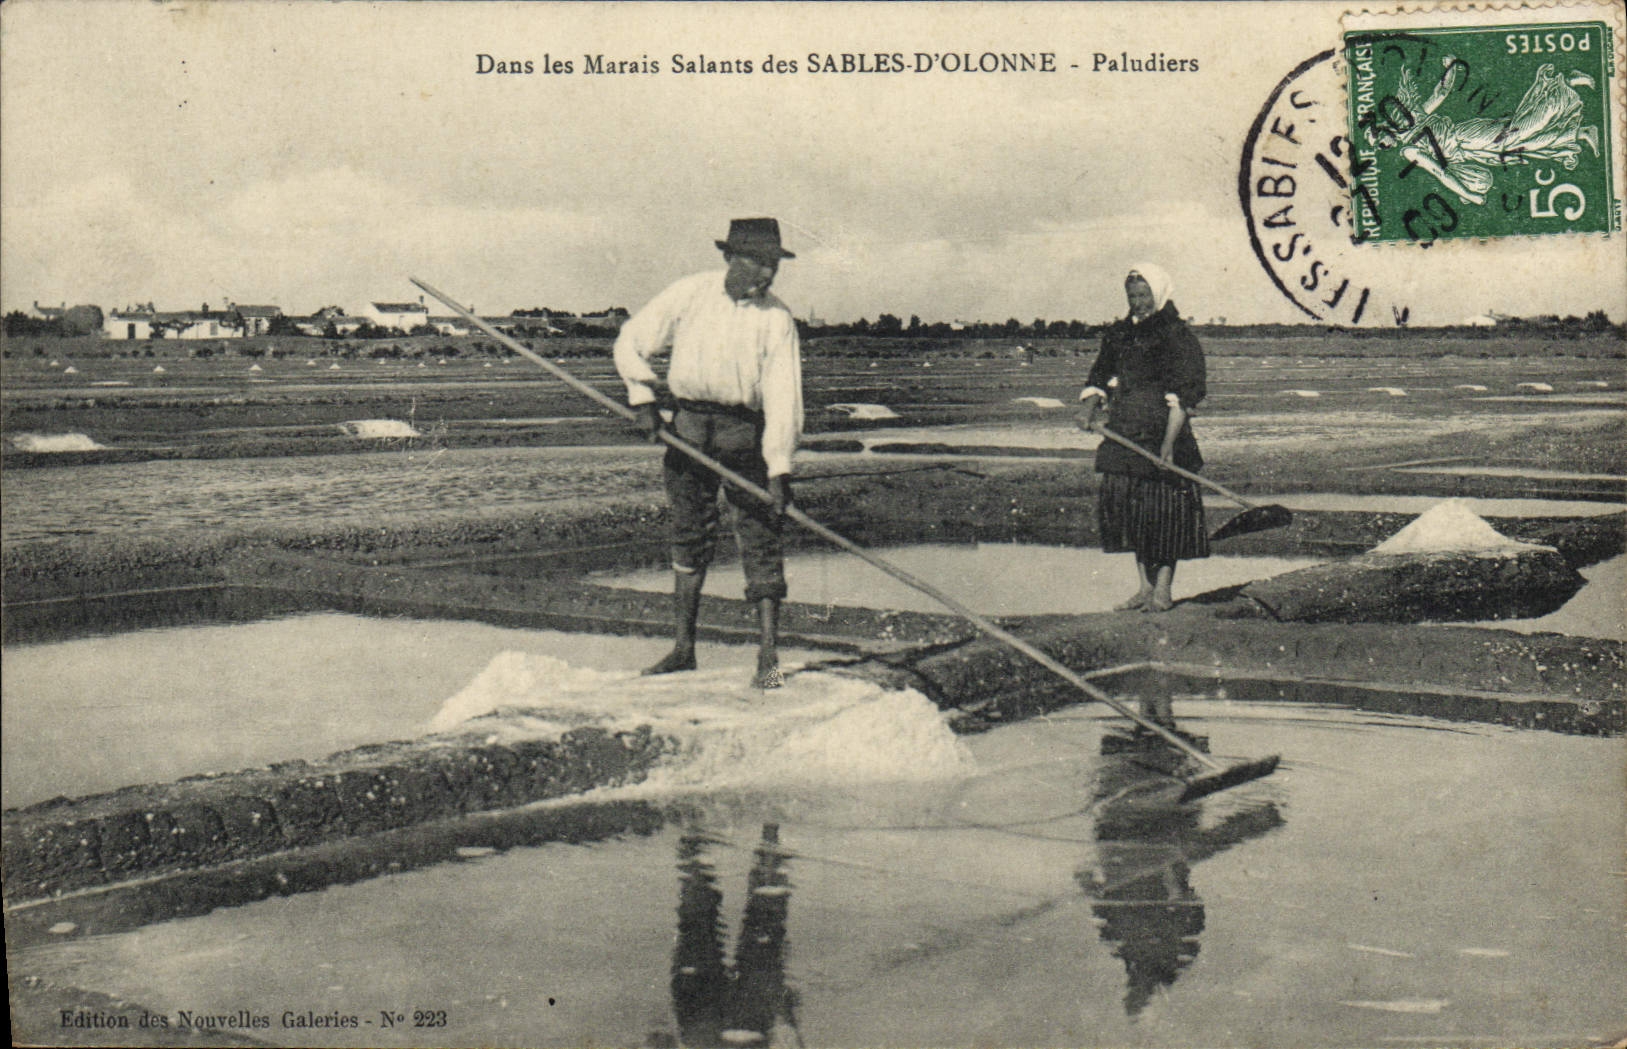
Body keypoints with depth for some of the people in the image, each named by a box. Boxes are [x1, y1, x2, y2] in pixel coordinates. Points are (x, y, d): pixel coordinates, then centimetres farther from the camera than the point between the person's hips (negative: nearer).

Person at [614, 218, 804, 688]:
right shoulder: (689, 294, 2)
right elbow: (631, 341, 9)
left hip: (746, 431, -1)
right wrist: (643, 398, -4)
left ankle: (768, 657, -2)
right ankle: (683, 648, 17)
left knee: (760, 536, -6)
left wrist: (780, 468, -17)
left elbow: (783, 396, -8)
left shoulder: (777, 319, -1)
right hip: (688, 425, 1)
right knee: (690, 537, 7)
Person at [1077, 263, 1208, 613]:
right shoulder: (1119, 334, 14)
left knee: (1164, 512, -3)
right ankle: (1145, 587, 17)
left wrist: (1169, 442, -22)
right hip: (1124, 436, 7)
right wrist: (1090, 410, 0)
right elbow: (1101, 376, 21)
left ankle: (1163, 590, 5)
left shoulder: (1177, 335, -6)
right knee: (1127, 507, 8)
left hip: (1162, 437, -7)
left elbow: (1183, 397, -13)